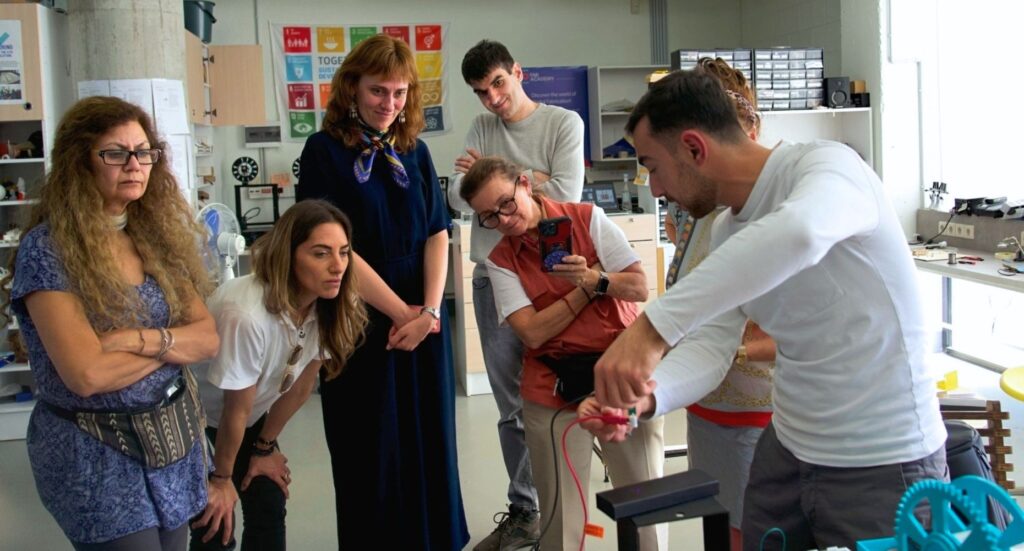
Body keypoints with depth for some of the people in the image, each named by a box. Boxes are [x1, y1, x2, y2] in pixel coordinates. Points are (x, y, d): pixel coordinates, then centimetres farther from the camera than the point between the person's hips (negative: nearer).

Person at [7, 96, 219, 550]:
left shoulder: (155, 236, 4)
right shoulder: (46, 248, -15)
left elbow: (208, 338, -1)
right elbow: (86, 374, -23)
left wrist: (144, 339, -19)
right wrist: (174, 344, -10)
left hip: (174, 439, 6)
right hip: (97, 459, -6)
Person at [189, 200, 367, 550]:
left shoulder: (329, 306, -19)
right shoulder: (247, 315, -40)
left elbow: (299, 386, -4)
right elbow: (236, 411, -24)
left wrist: (265, 447, 7)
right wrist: (222, 478, -9)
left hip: (250, 417, 6)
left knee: (270, 510, 4)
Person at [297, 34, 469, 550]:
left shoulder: (414, 151, 9)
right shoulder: (325, 150, -6)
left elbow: (437, 233, 5)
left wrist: (429, 310, -9)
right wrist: (401, 312, -12)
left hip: (422, 323, 4)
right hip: (361, 326, -4)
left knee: (428, 444, 11)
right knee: (370, 454, 7)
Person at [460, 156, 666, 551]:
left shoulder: (587, 218, 0)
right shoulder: (500, 261, 2)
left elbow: (640, 288, -2)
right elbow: (533, 332, -10)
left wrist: (593, 277, -18)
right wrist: (588, 289, -9)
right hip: (554, 390, 0)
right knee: (560, 512, 3)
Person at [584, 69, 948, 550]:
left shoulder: (825, 166, -20)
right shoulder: (724, 232, 5)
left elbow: (797, 234, -43)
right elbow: (708, 345, -3)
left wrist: (652, 327, -46)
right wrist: (647, 394, -24)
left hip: (883, 463, -7)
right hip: (787, 450, 7)